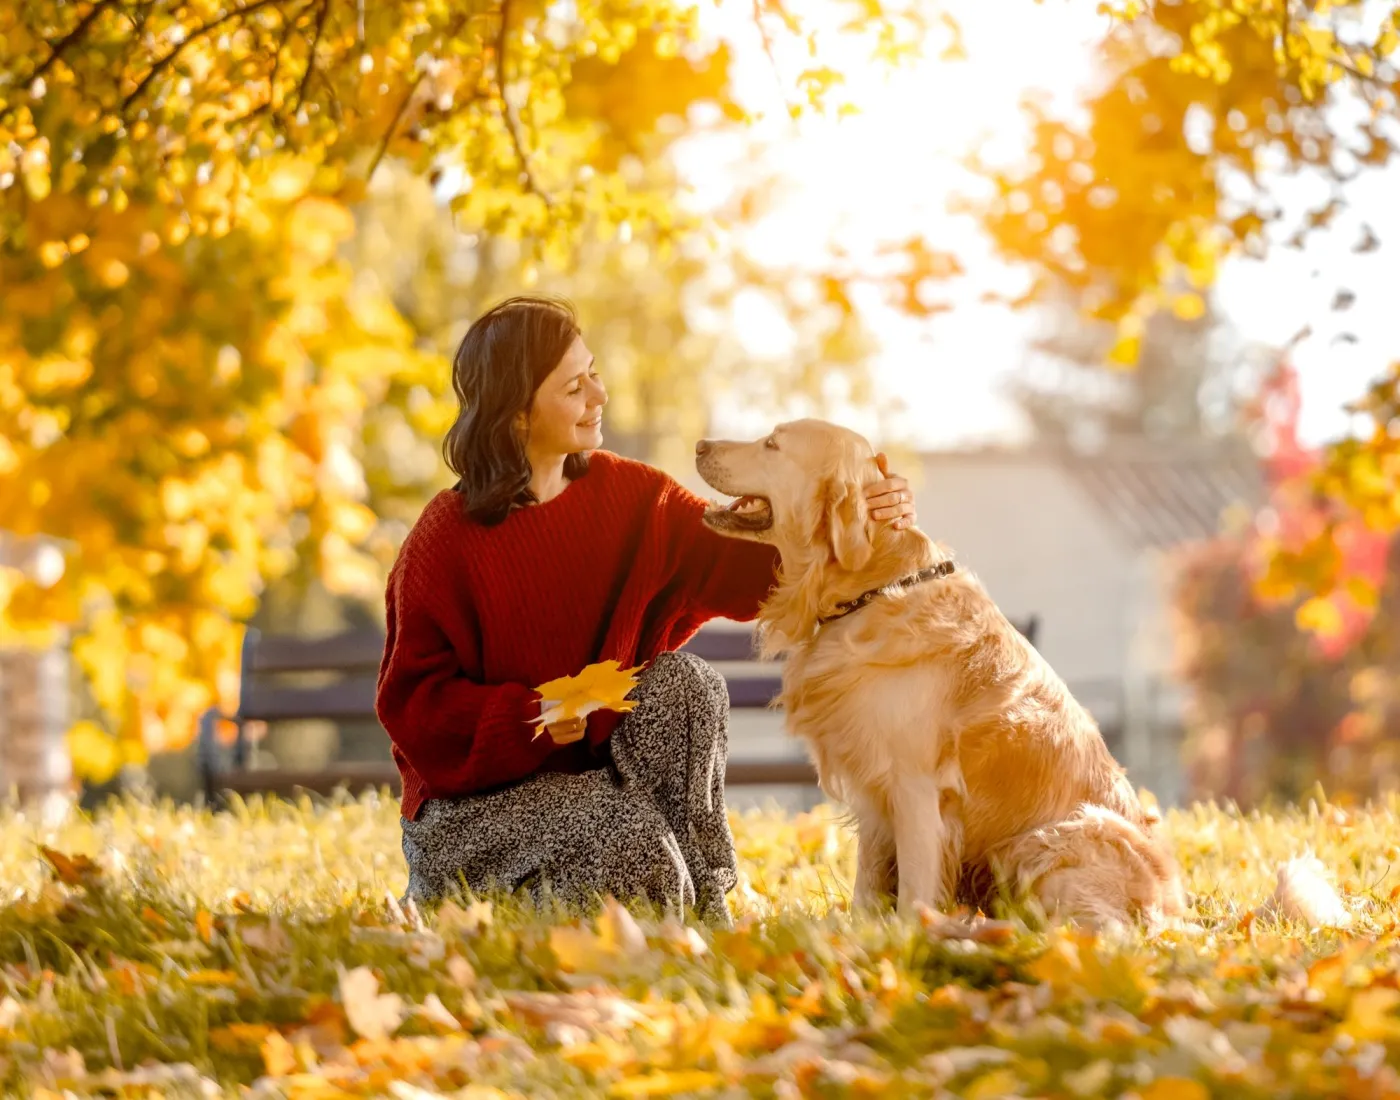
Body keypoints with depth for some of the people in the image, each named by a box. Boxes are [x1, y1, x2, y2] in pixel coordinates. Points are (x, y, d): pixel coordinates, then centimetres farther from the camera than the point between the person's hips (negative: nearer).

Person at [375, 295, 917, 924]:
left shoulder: (626, 495, 0)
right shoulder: (445, 541, -16)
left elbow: (736, 562, -7)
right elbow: (412, 697, -13)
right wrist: (528, 715, -28)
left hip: (596, 762, 6)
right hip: (473, 793, -6)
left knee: (684, 683, -20)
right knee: (633, 842, -29)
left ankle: (699, 894, -11)